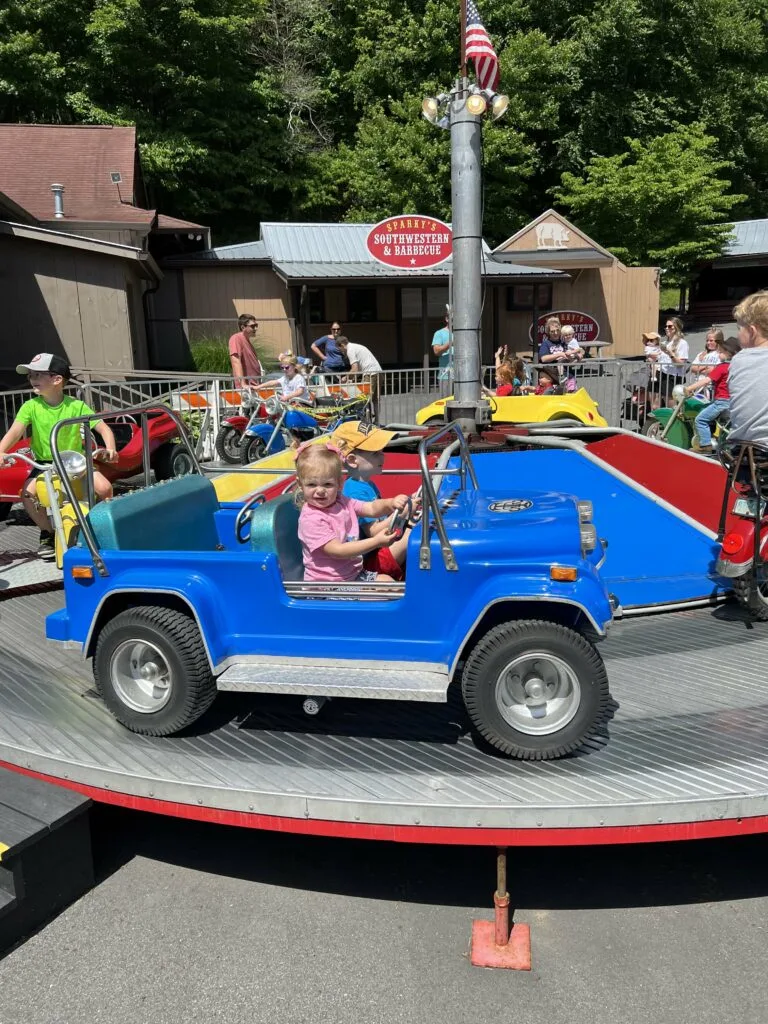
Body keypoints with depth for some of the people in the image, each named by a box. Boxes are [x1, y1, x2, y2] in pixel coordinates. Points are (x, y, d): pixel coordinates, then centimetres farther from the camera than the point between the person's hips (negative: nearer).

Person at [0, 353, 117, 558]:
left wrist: (110, 448, -31)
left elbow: (103, 428, -11)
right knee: (28, 493, -25)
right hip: (45, 463, 1)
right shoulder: (31, 406, -7)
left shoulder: (76, 405, -9)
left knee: (104, 488, -22)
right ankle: (47, 534, 1)